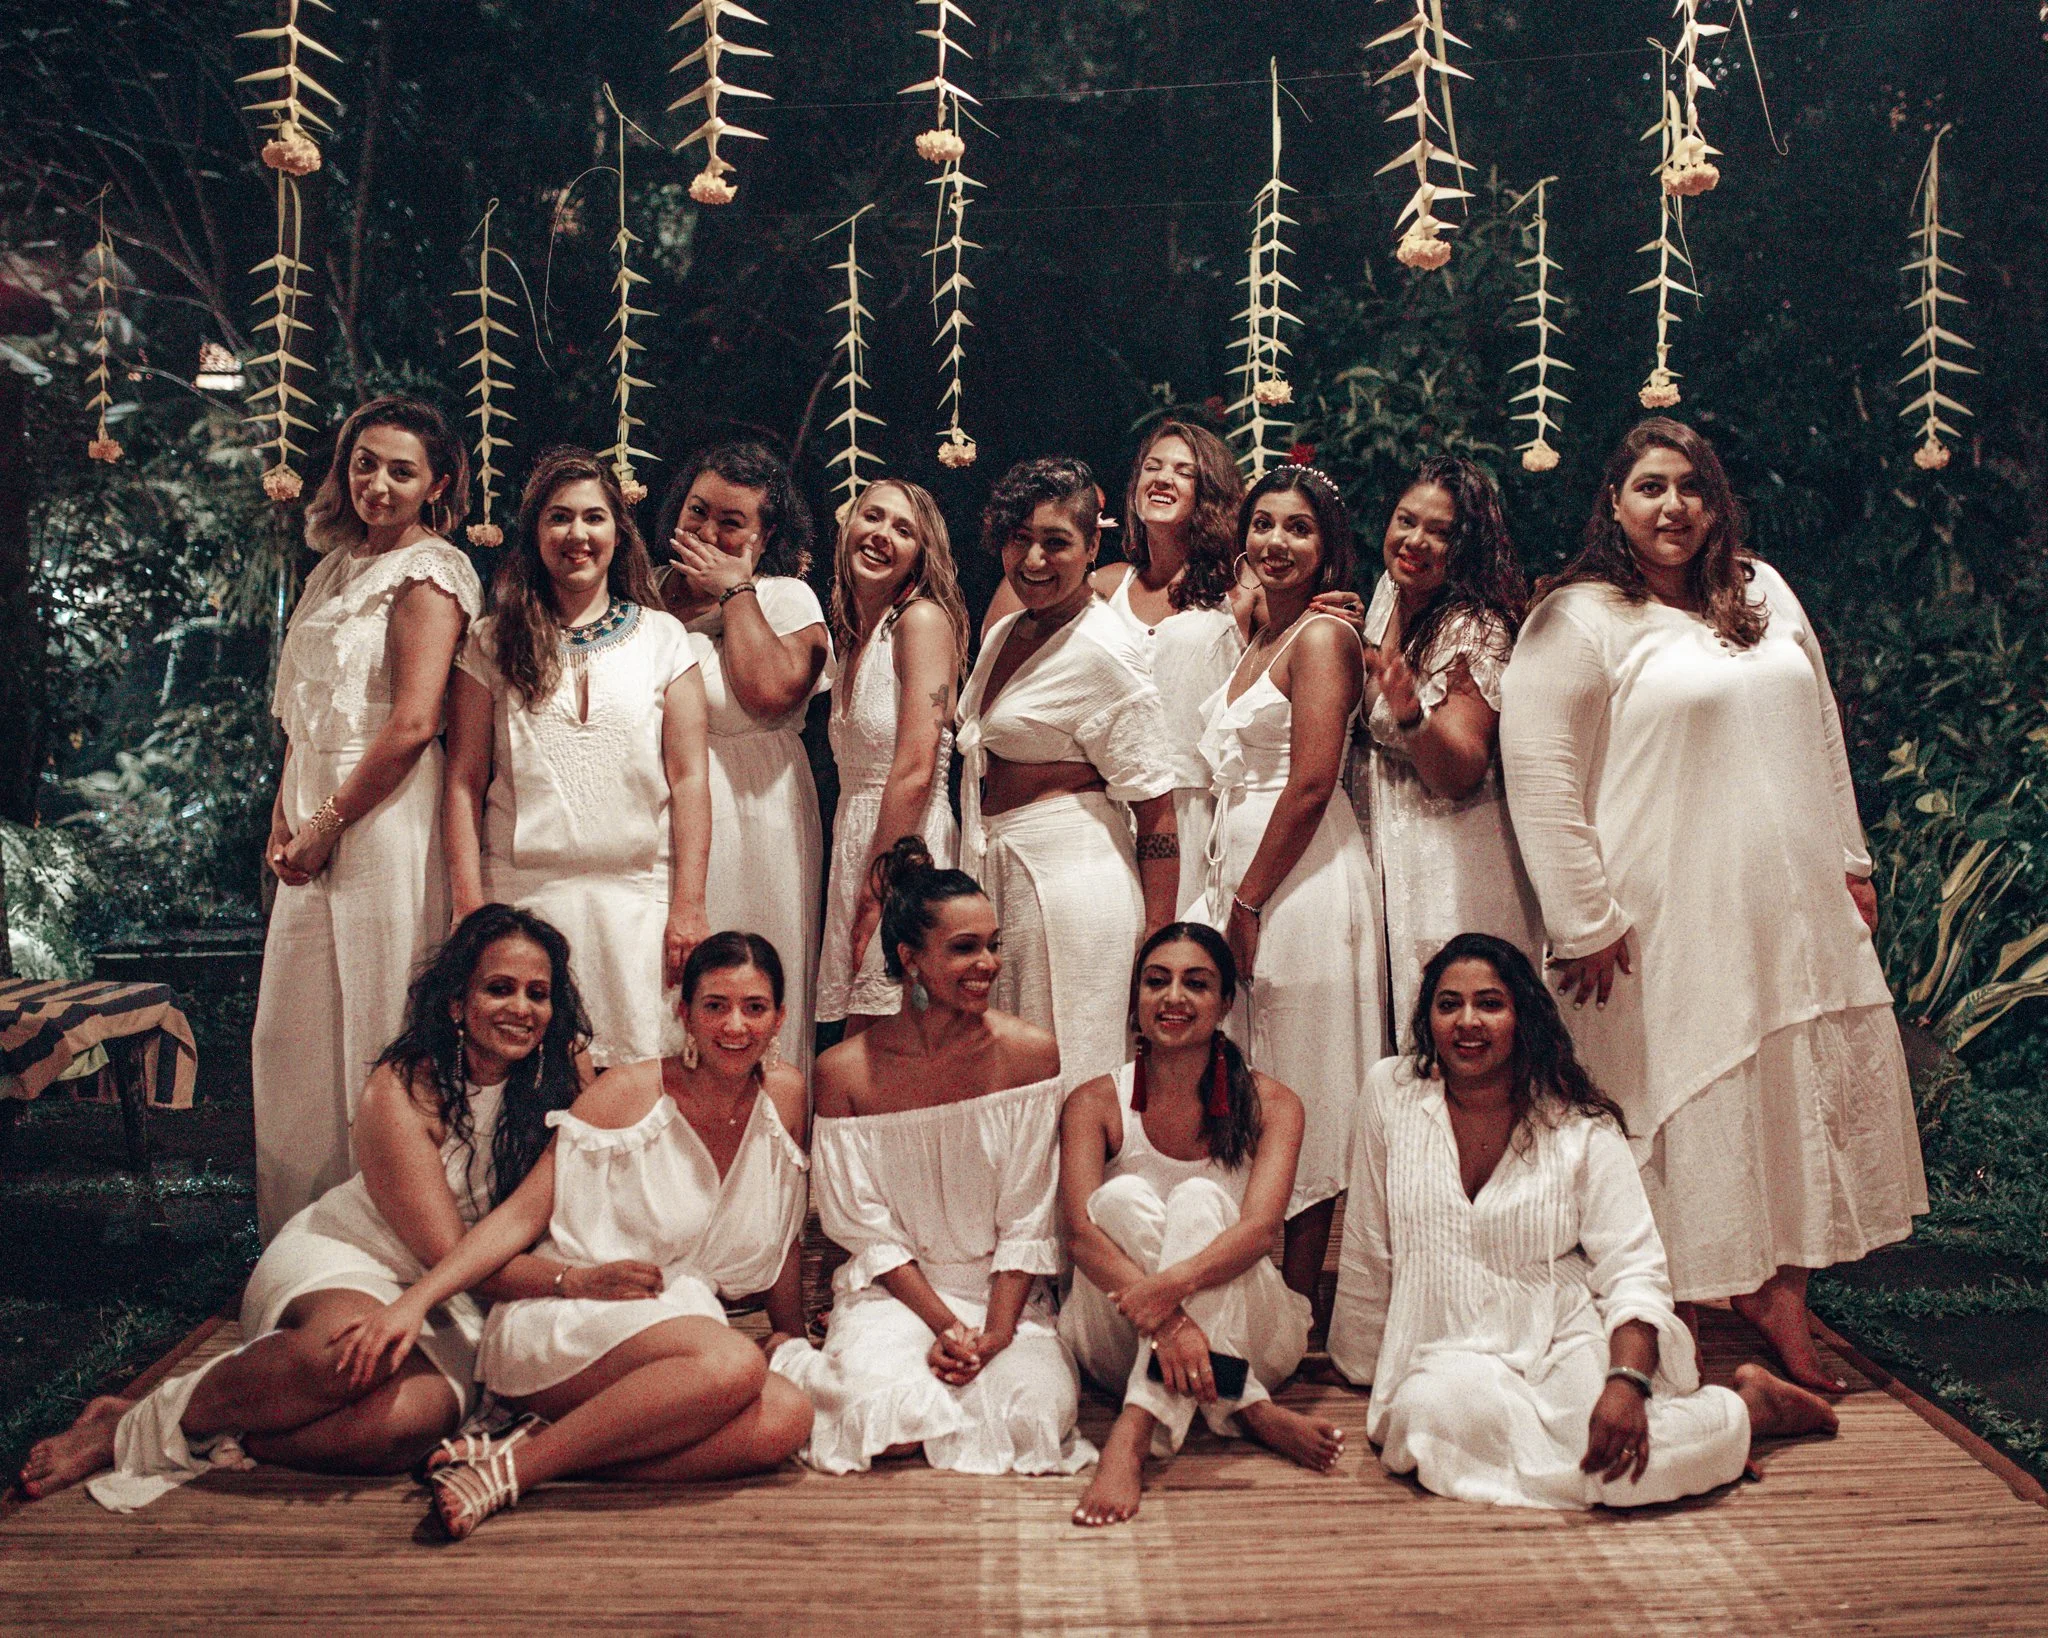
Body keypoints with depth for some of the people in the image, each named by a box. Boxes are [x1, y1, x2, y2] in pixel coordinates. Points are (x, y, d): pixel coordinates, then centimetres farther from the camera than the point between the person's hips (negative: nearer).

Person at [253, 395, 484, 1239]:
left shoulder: (428, 572, -8)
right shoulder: (340, 565, 18)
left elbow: (412, 724, -18)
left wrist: (327, 825, -13)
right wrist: (285, 816, 7)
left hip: (387, 817, -9)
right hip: (317, 821, 9)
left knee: (372, 1025, -3)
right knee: (296, 1027, 12)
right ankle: (301, 1227, 25)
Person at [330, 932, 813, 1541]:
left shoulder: (784, 1095, 6)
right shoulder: (631, 1092, -6)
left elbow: (781, 1237, 17)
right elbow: (524, 1213, -10)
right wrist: (415, 1300, -20)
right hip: (565, 1327, -5)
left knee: (787, 1420, -29)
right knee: (733, 1364, -37)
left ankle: (544, 1443, -23)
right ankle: (509, 1468, -26)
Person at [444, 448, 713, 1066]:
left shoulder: (663, 638, 7)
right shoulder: (492, 644, 8)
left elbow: (688, 779, 4)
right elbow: (464, 783, 5)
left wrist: (687, 906, -3)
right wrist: (469, 909, -3)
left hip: (637, 898, 0)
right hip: (522, 894, 0)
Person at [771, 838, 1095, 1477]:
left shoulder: (1030, 1054, -6)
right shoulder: (843, 1071, -7)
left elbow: (1029, 1219, -4)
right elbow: (867, 1228, -4)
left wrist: (996, 1331, -15)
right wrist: (945, 1324, -14)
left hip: (1004, 1288, 1)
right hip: (891, 1289, -1)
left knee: (1038, 1415, -27)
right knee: (895, 1429, -27)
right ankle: (791, 1364, 7)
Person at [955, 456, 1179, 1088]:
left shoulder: (1104, 652, -12)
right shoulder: (1003, 634, 11)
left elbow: (1155, 806, -14)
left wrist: (1157, 944, -17)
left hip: (1069, 878, -8)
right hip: (993, 870, 8)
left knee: (1065, 1082, -1)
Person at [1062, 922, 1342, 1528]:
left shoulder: (1270, 1104, -3)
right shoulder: (1095, 1104, -2)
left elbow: (1260, 1227, -20)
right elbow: (1080, 1230, -18)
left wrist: (1175, 1283, -41)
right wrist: (1160, 1316, -37)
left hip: (1243, 1334, 0)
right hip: (1119, 1340, 1)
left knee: (1199, 1198, -28)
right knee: (1123, 1195, -27)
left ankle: (1136, 1431, -40)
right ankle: (1250, 1410, -29)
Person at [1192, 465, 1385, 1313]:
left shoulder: (1322, 636, -9)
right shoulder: (1258, 639, 18)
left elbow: (1312, 785, -17)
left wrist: (1249, 903, -15)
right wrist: (1226, 892, 12)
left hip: (1301, 880, -9)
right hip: (1240, 870, 9)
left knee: (1300, 1102, -1)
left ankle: (1298, 1306, 9)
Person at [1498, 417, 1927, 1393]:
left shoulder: (1764, 593, 13)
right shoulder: (1579, 619, -8)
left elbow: (1821, 737, 20)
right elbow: (1537, 772, -14)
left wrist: (1848, 861, 17)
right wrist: (1586, 919, -16)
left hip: (1795, 910, 6)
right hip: (1670, 925, -6)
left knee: (1803, 1098, 9)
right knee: (1688, 1108, -1)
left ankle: (1779, 1300, 23)